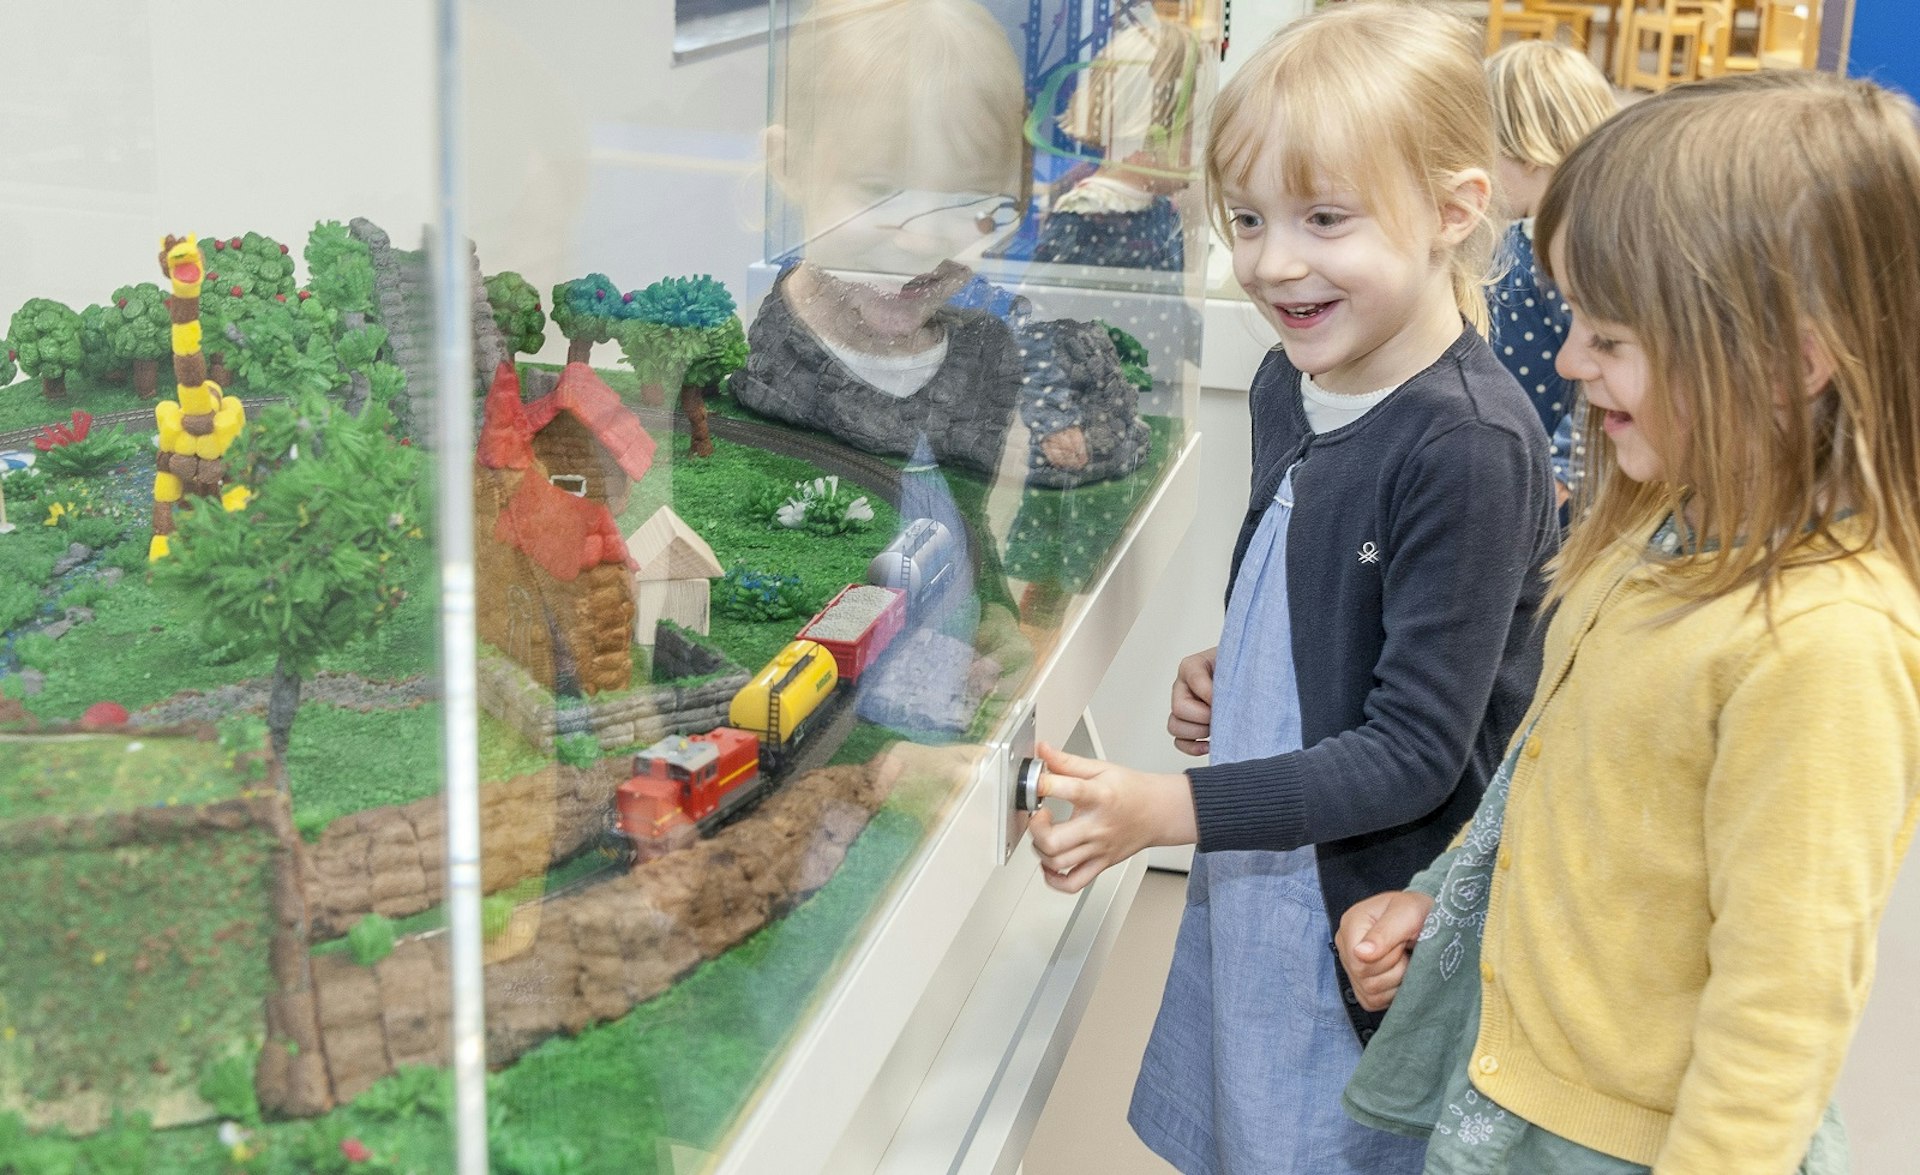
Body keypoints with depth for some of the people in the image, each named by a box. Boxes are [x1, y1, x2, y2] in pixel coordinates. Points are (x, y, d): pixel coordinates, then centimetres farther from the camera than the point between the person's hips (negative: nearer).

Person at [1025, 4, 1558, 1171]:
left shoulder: (1471, 446, -23)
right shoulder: (1291, 383, 3)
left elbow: (1413, 754, -22)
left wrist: (1167, 808, -26)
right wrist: (1224, 674, 0)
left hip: (1377, 918, -8)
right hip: (1253, 879, 8)